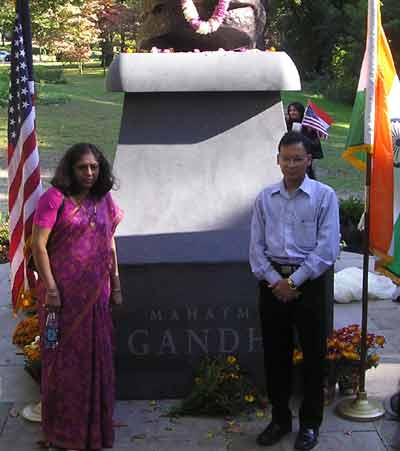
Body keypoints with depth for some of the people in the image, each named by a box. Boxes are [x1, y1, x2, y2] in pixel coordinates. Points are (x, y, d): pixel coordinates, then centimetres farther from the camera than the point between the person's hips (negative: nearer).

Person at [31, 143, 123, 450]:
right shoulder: (55, 198, -9)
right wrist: (50, 287, -15)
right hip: (63, 292, -5)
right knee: (65, 357, 5)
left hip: (96, 293, 5)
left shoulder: (104, 200, 9)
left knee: (96, 356, 12)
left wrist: (115, 282, 12)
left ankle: (94, 425, 28)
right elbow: (39, 245, -11)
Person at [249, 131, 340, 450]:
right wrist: (274, 281, -7)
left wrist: (294, 282, -13)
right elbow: (256, 246, 6)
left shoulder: (324, 196, -3)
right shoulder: (265, 198, 8)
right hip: (272, 282, 3)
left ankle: (310, 424, 20)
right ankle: (280, 419, 26)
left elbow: (327, 249, -10)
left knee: (313, 355, 5)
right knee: (275, 353, 10)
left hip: (308, 282, -3)